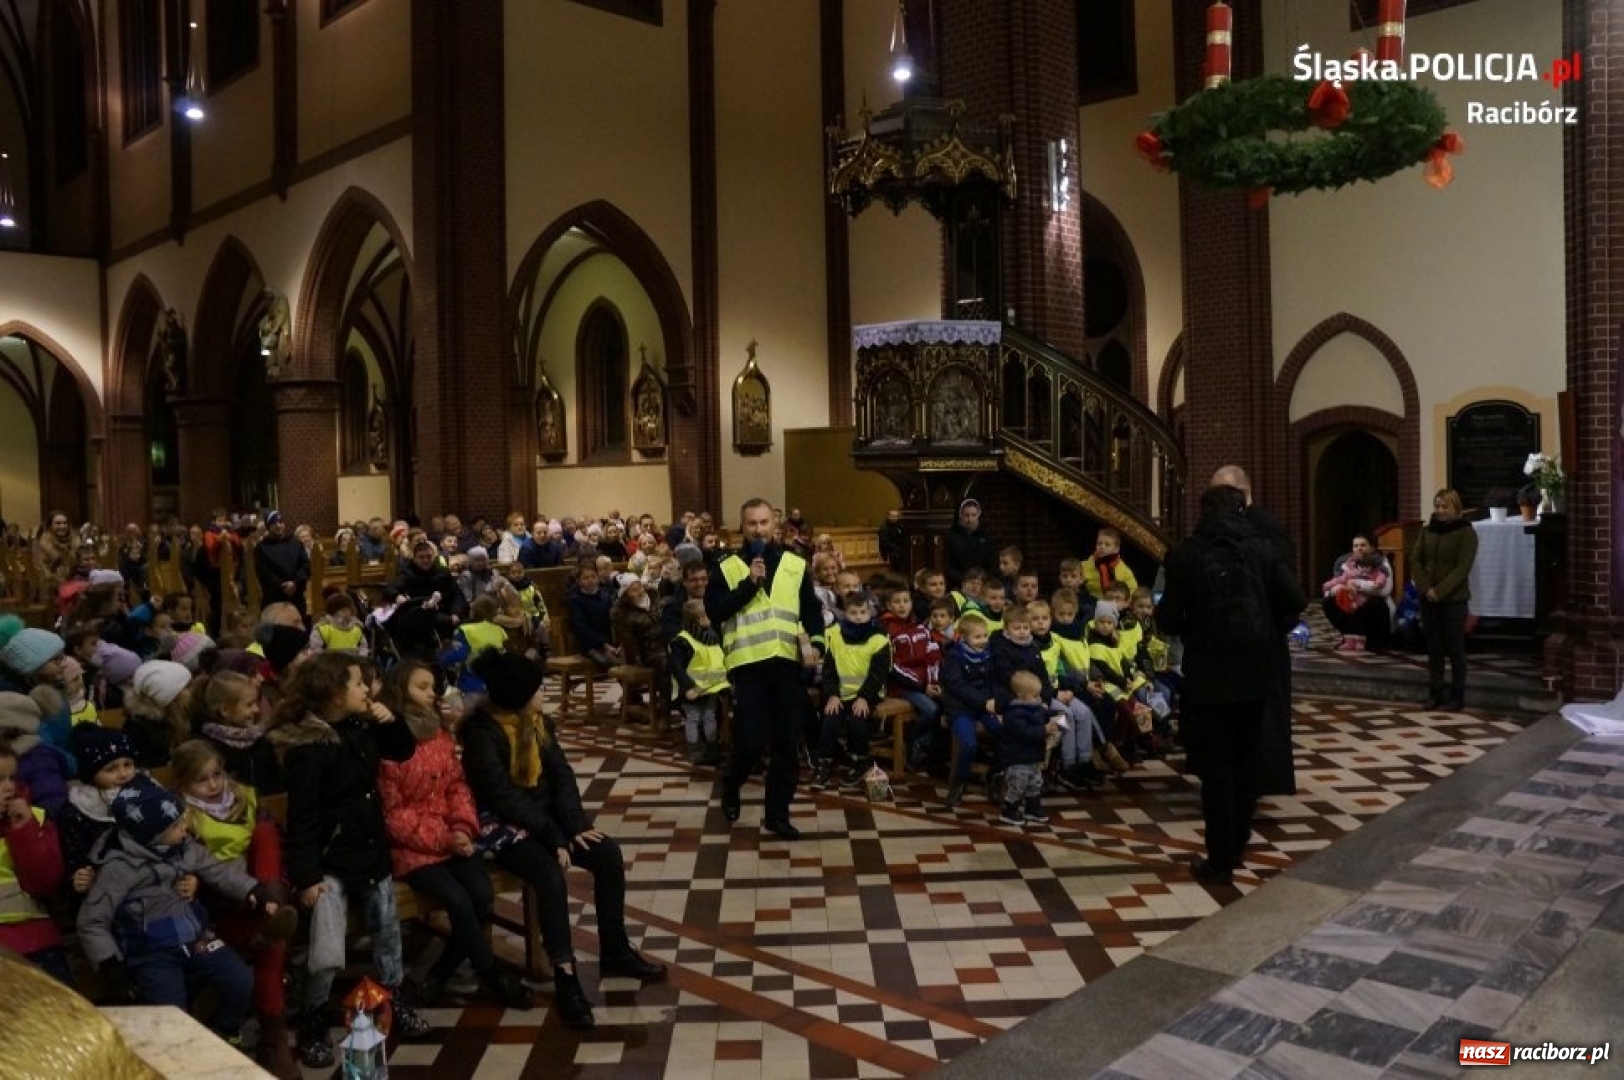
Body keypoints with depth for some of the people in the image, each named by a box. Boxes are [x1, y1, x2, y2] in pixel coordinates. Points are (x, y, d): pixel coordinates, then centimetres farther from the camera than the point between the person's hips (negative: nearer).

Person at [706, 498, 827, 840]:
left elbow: (812, 608, 11)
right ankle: (731, 788, 27)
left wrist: (815, 641, -6)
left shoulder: (795, 565, 9)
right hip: (749, 665, -3)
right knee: (750, 742, -4)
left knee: (786, 744, 5)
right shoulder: (727, 568, 2)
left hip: (788, 664, 3)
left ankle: (777, 814, 18)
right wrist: (749, 583, -17)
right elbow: (713, 611, -10)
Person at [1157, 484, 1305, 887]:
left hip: (1208, 674, -3)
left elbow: (1168, 618, -7)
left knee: (1216, 767, 4)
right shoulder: (1263, 548, 0)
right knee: (1247, 759, 18)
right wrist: (1270, 635, 10)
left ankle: (1220, 860, 7)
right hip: (1255, 670, 3)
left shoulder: (1185, 555, -6)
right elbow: (1295, 600, -5)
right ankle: (1237, 844, 29)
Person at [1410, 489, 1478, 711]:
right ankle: (1435, 693, 14)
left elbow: (1463, 567, -12)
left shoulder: (1466, 532, -5)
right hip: (1428, 599, 4)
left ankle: (1457, 695, 8)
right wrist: (1426, 588, -10)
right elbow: (1415, 560, 4)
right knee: (1433, 648, 8)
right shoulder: (1427, 531, 8)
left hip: (1454, 599, -4)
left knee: (1455, 649, 2)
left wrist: (1440, 591, -19)